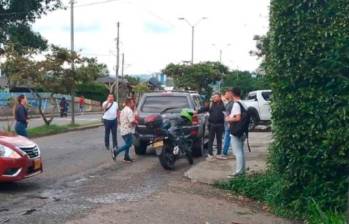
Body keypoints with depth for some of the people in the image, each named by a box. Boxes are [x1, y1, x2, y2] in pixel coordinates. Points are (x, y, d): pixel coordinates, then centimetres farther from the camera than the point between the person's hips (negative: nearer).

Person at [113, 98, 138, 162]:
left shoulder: (123, 110, 17)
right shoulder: (129, 110, -15)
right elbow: (132, 121, -24)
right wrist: (136, 122, -3)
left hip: (123, 130, 10)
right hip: (128, 130, -10)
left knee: (128, 144, 16)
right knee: (129, 144, -7)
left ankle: (126, 157, 17)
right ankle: (116, 152, -8)